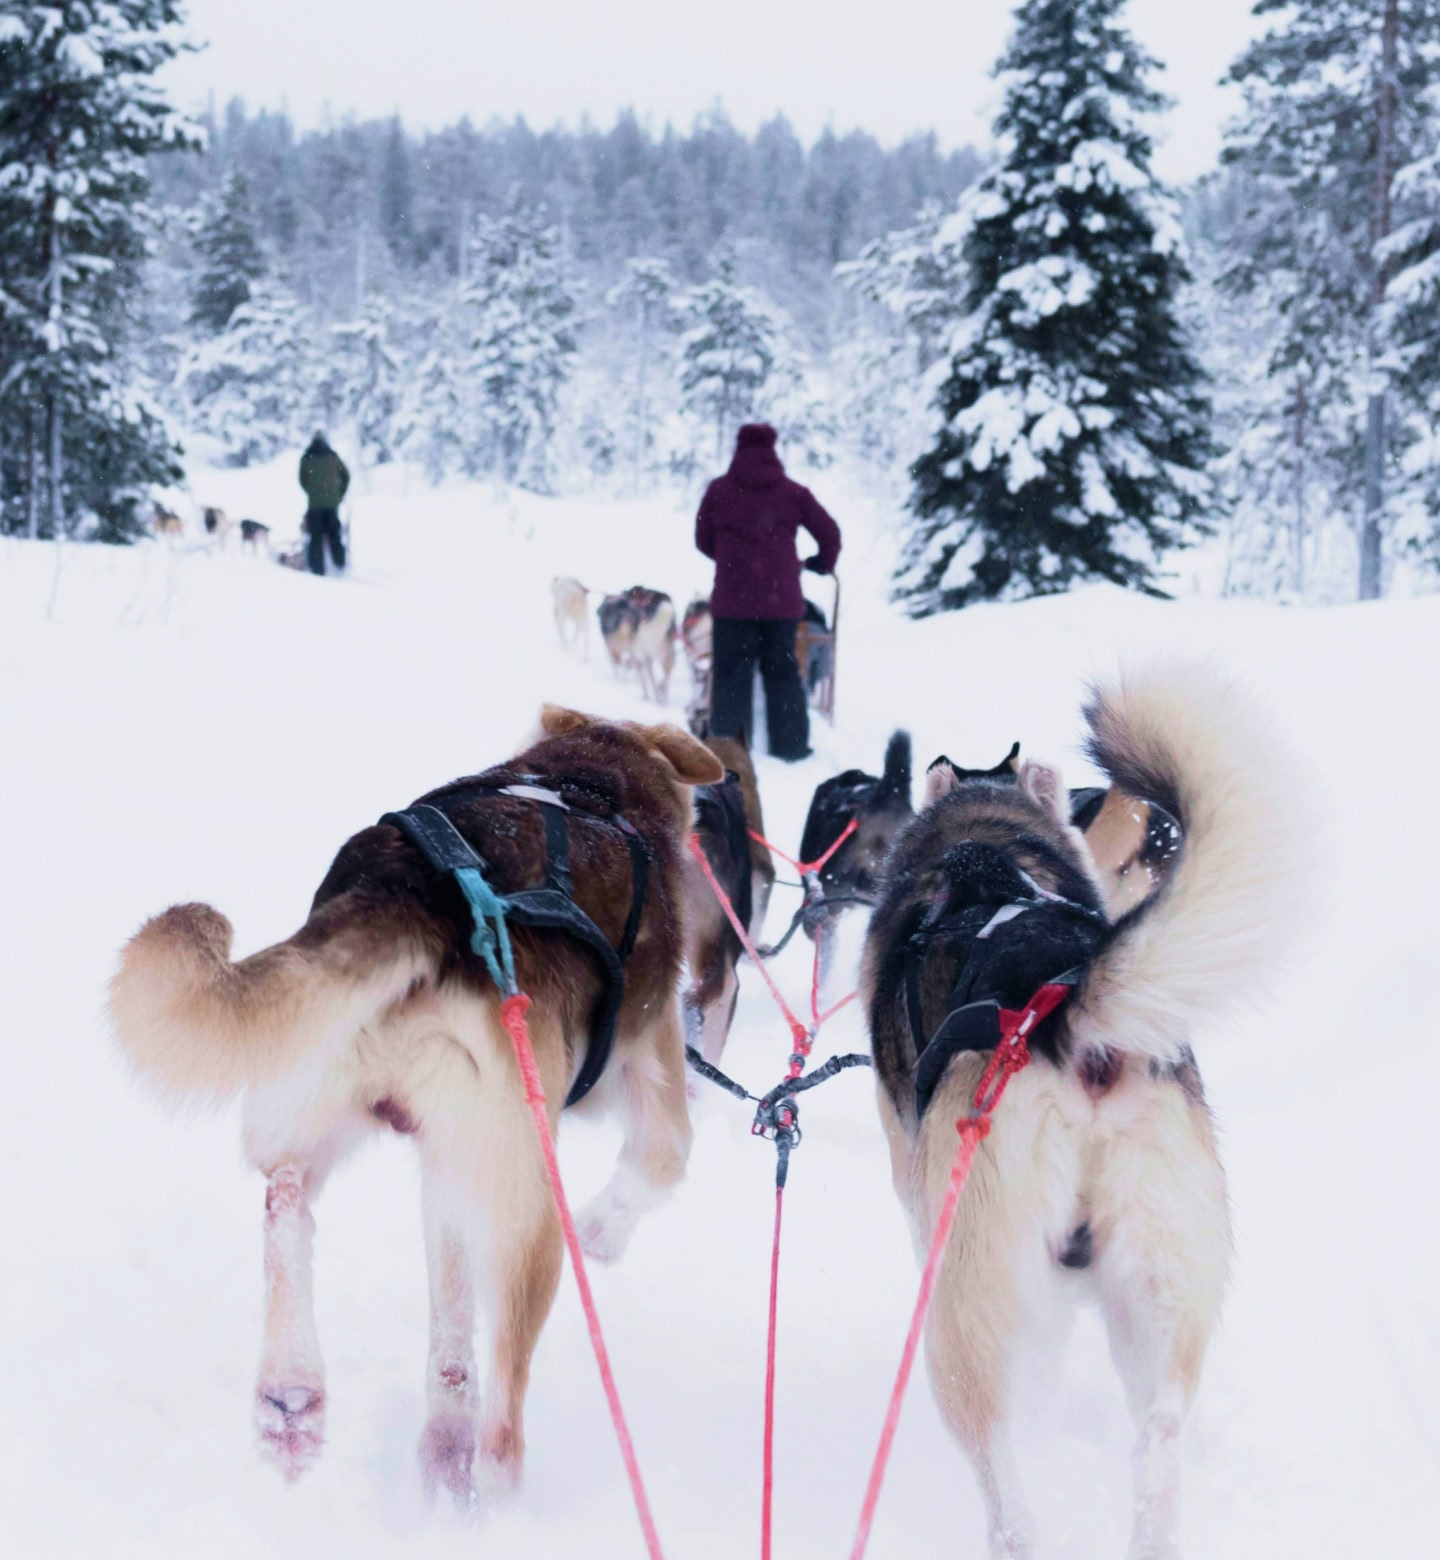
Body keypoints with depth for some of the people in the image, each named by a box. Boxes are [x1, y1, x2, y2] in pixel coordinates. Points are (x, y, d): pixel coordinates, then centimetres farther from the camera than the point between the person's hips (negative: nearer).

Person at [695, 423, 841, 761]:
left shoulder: (719, 491, 1)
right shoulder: (793, 493, 3)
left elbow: (703, 540, 10)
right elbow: (829, 534, 6)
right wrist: (821, 564, 25)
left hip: (732, 598, -1)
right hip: (781, 600, 1)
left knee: (731, 673, 4)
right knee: (782, 672, 10)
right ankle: (790, 745, 9)